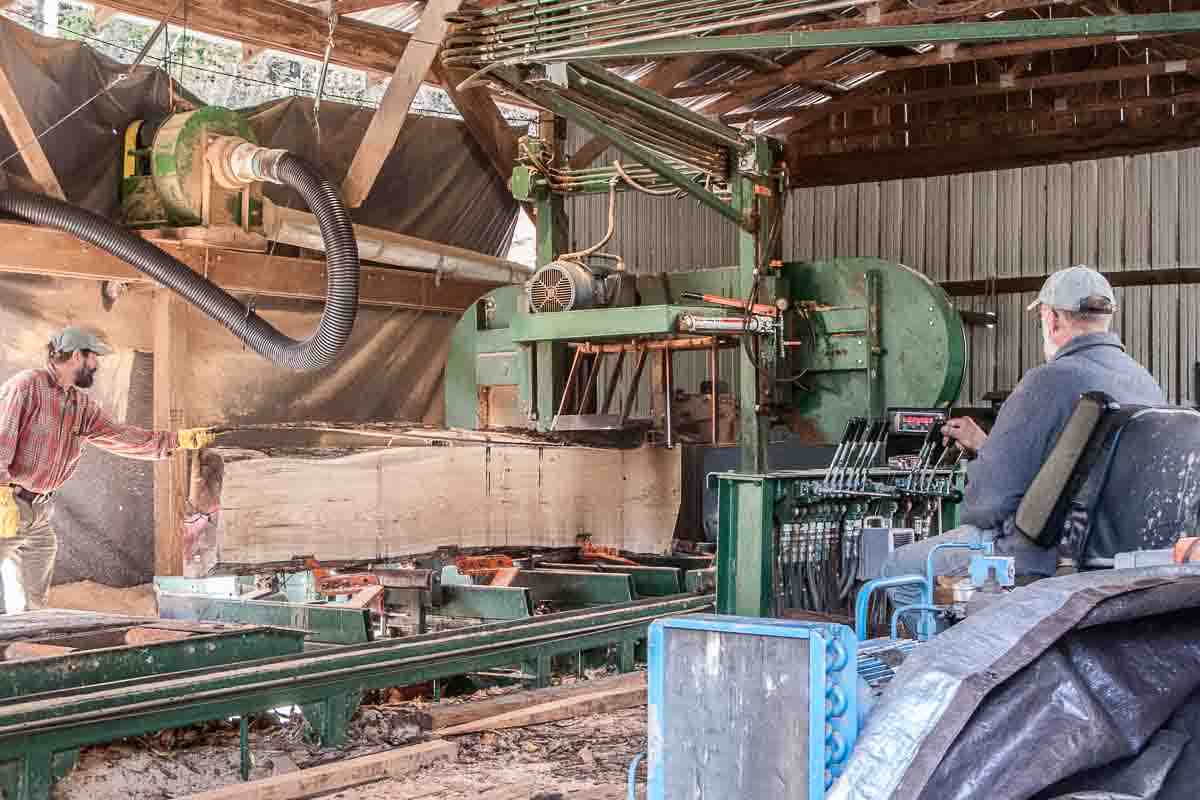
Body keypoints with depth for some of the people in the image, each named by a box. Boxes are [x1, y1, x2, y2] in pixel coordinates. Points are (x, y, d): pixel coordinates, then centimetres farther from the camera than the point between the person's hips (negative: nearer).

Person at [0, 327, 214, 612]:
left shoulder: (82, 405, 15)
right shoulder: (26, 386, -10)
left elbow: (119, 436, 12)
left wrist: (177, 440, 7)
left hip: (39, 513, 8)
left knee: (34, 605, 8)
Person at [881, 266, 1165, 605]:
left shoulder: (1048, 382, -21)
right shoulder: (1148, 384, 6)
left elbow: (990, 498, -20)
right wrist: (984, 445, 24)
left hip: (1042, 561, -9)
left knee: (899, 570, 7)